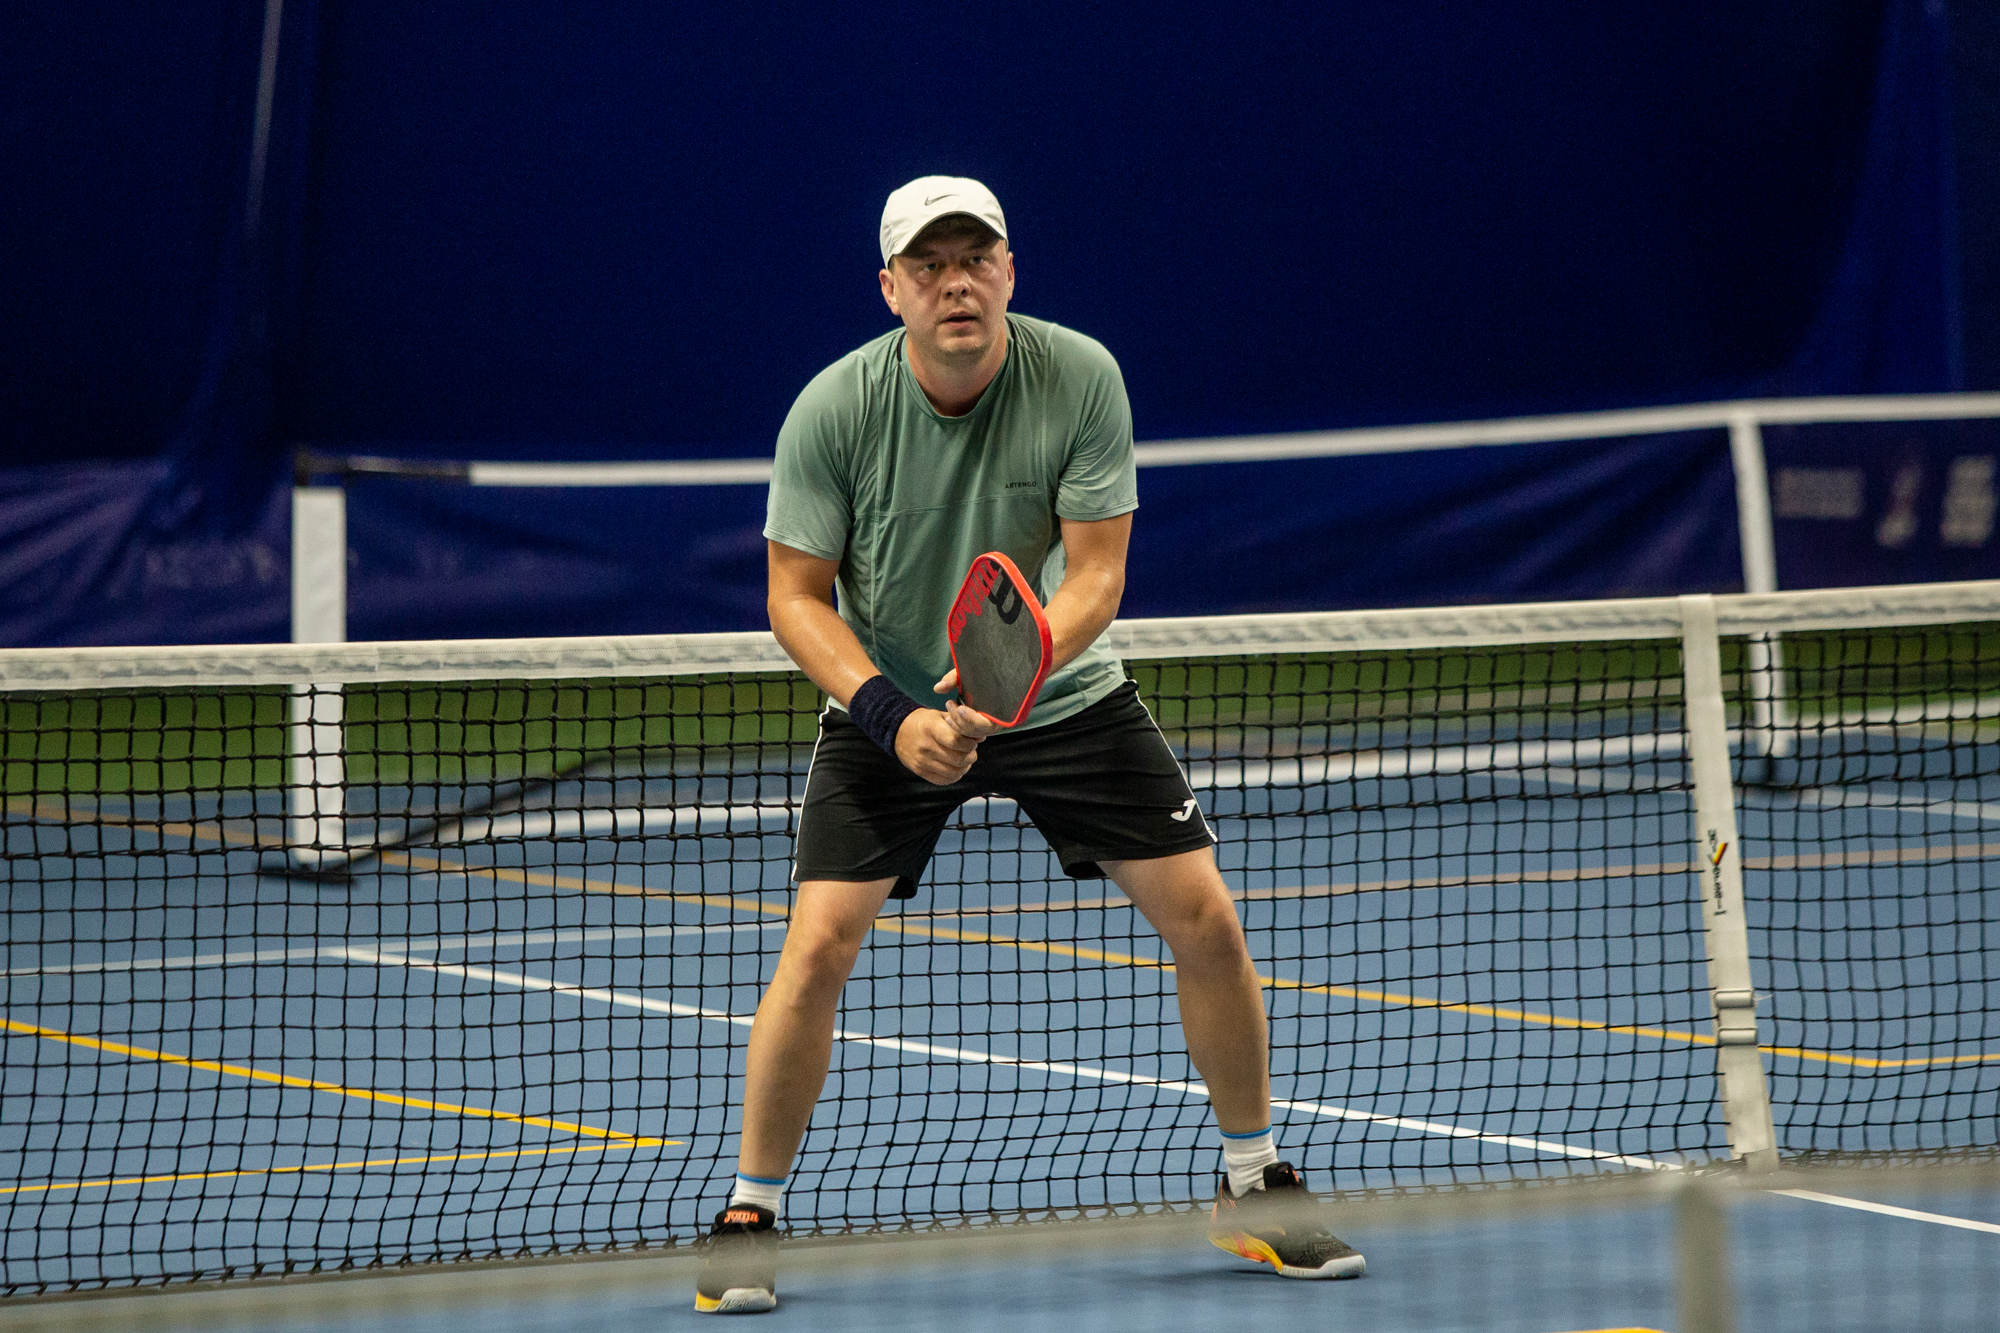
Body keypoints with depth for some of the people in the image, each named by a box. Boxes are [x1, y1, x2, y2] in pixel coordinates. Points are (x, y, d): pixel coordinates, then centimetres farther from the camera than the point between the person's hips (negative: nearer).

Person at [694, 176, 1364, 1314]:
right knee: (820, 944, -16)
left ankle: (1253, 1187, 16)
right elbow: (798, 595, -11)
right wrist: (891, 712, -26)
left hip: (1062, 695, 1)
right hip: (891, 708, -1)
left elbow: (1095, 574, -17)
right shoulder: (834, 410, -18)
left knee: (1206, 919, -4)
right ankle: (751, 1218, 0)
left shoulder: (1083, 378, -18)